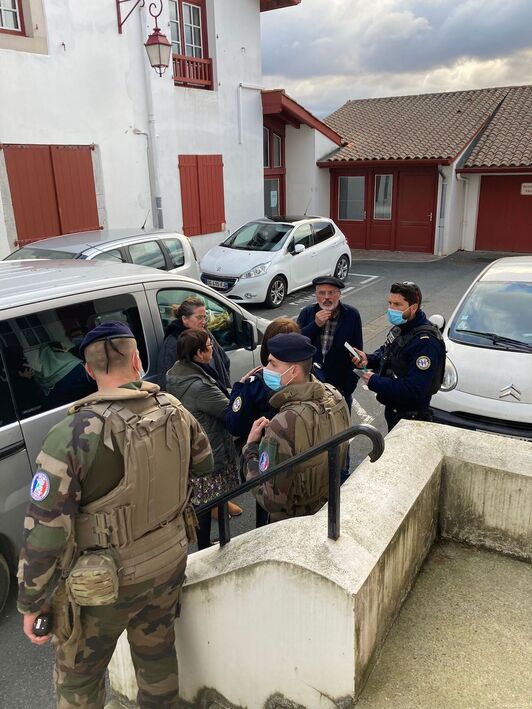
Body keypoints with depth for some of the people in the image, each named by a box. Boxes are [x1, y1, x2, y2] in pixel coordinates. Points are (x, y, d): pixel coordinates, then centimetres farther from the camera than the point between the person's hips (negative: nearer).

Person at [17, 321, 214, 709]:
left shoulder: (73, 435, -26)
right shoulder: (175, 410, -11)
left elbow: (45, 531, -23)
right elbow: (204, 464, 7)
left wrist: (32, 602, -8)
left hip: (105, 582, -4)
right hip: (171, 561, 5)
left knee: (79, 677, 22)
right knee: (157, 654, 27)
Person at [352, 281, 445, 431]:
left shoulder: (426, 342, -29)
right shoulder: (400, 328, 1)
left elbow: (415, 390, -33)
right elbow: (384, 352, 18)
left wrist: (374, 382, -25)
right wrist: (368, 359, -5)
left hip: (409, 418, -9)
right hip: (392, 408, 9)